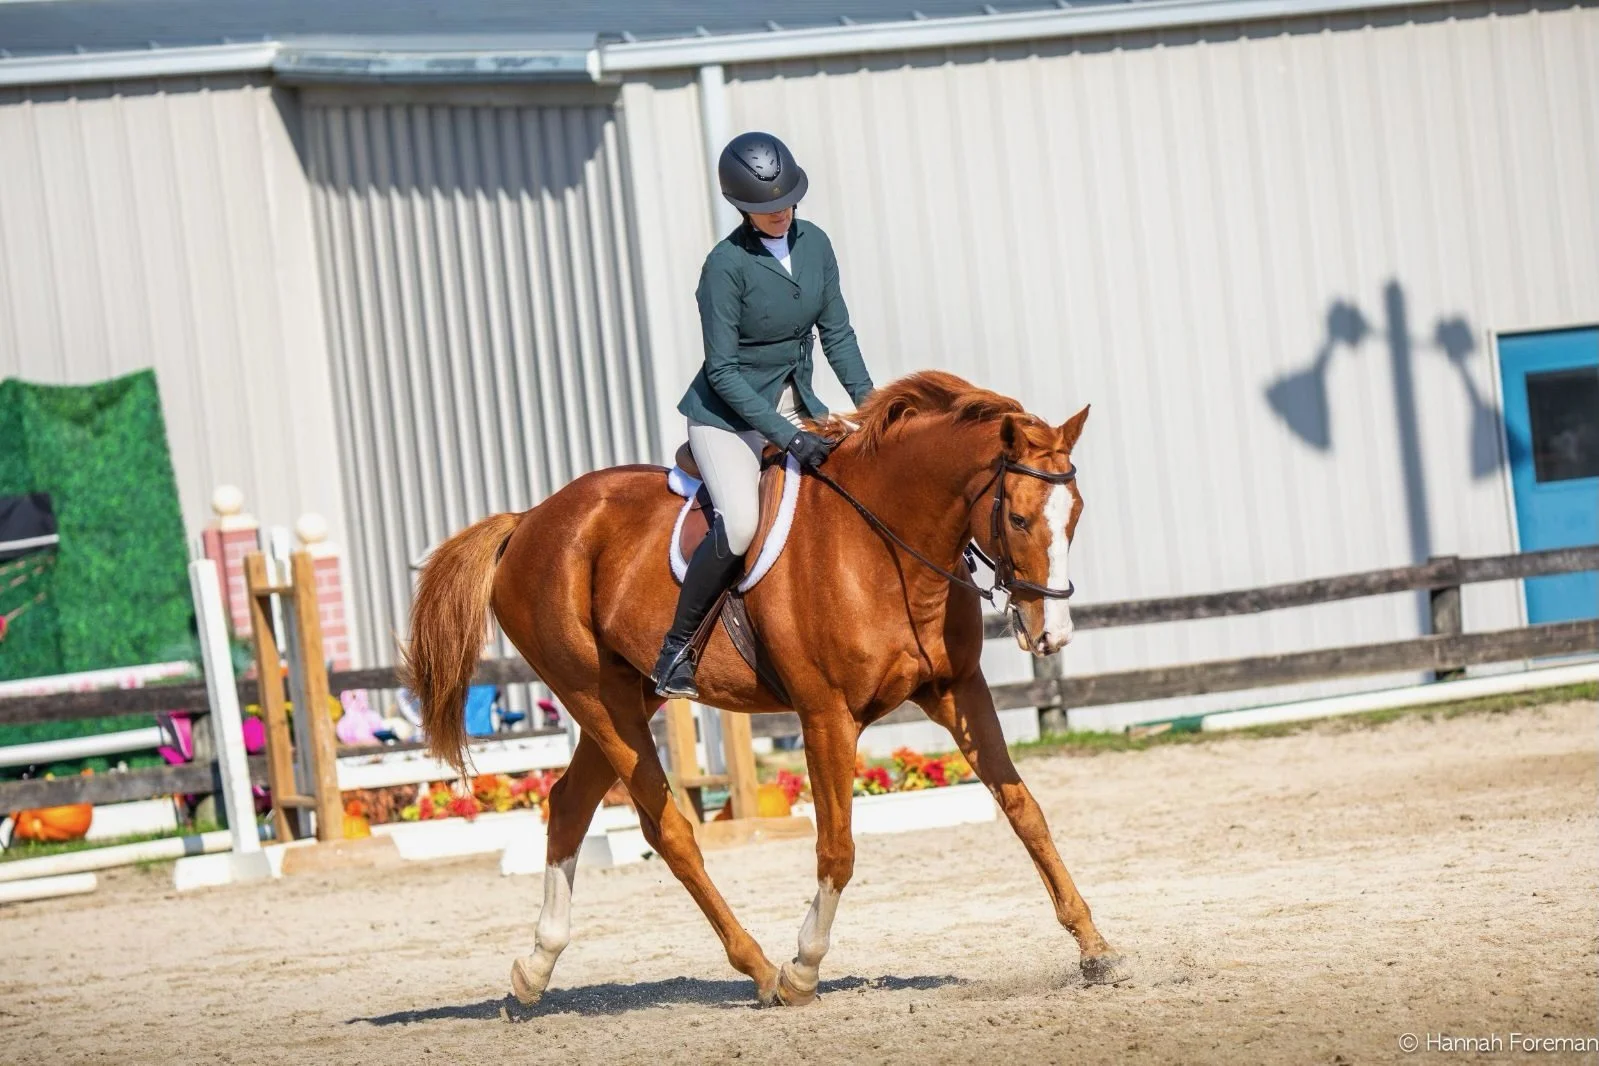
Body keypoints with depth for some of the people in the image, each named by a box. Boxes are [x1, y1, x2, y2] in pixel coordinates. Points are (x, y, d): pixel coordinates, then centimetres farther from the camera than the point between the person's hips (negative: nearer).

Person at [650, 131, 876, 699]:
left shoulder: (814, 243, -1)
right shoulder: (727, 264, -20)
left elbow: (836, 333, 8)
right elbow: (724, 370, -19)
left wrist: (869, 402, -6)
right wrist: (788, 437, -25)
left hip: (796, 407, 7)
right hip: (727, 414, -7)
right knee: (740, 524, -28)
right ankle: (675, 648, -14)